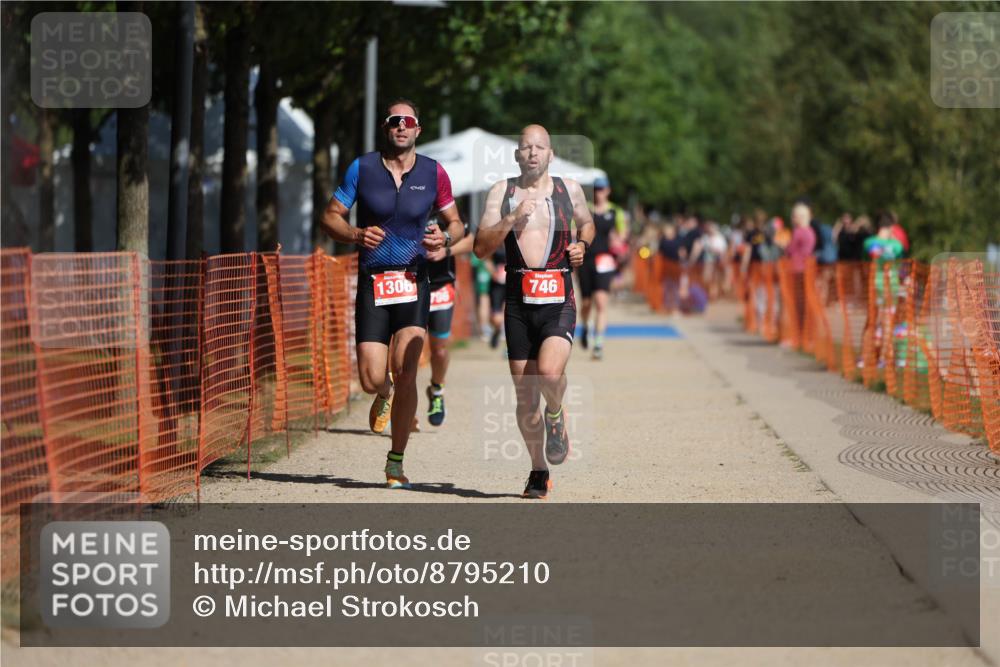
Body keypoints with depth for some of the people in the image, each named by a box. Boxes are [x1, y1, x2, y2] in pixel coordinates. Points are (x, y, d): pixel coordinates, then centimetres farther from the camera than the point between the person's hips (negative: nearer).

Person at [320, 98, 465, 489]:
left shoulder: (434, 174, 4)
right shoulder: (362, 169, 2)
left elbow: (455, 223, 15)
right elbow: (330, 217, 6)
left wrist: (445, 237, -9)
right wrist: (356, 234, -14)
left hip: (413, 283, 0)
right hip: (372, 282, 0)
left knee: (405, 373, -13)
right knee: (371, 379, -6)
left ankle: (396, 463, -2)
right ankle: (385, 396, 34)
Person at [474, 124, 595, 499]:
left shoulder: (569, 190, 6)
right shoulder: (501, 192, 4)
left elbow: (587, 223, 26)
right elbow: (480, 248, -3)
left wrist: (582, 244, 5)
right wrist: (511, 219, -17)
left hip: (558, 302, -1)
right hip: (519, 301, 1)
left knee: (549, 373, -26)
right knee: (525, 397, 4)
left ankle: (555, 416, 9)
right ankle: (539, 471, 22)